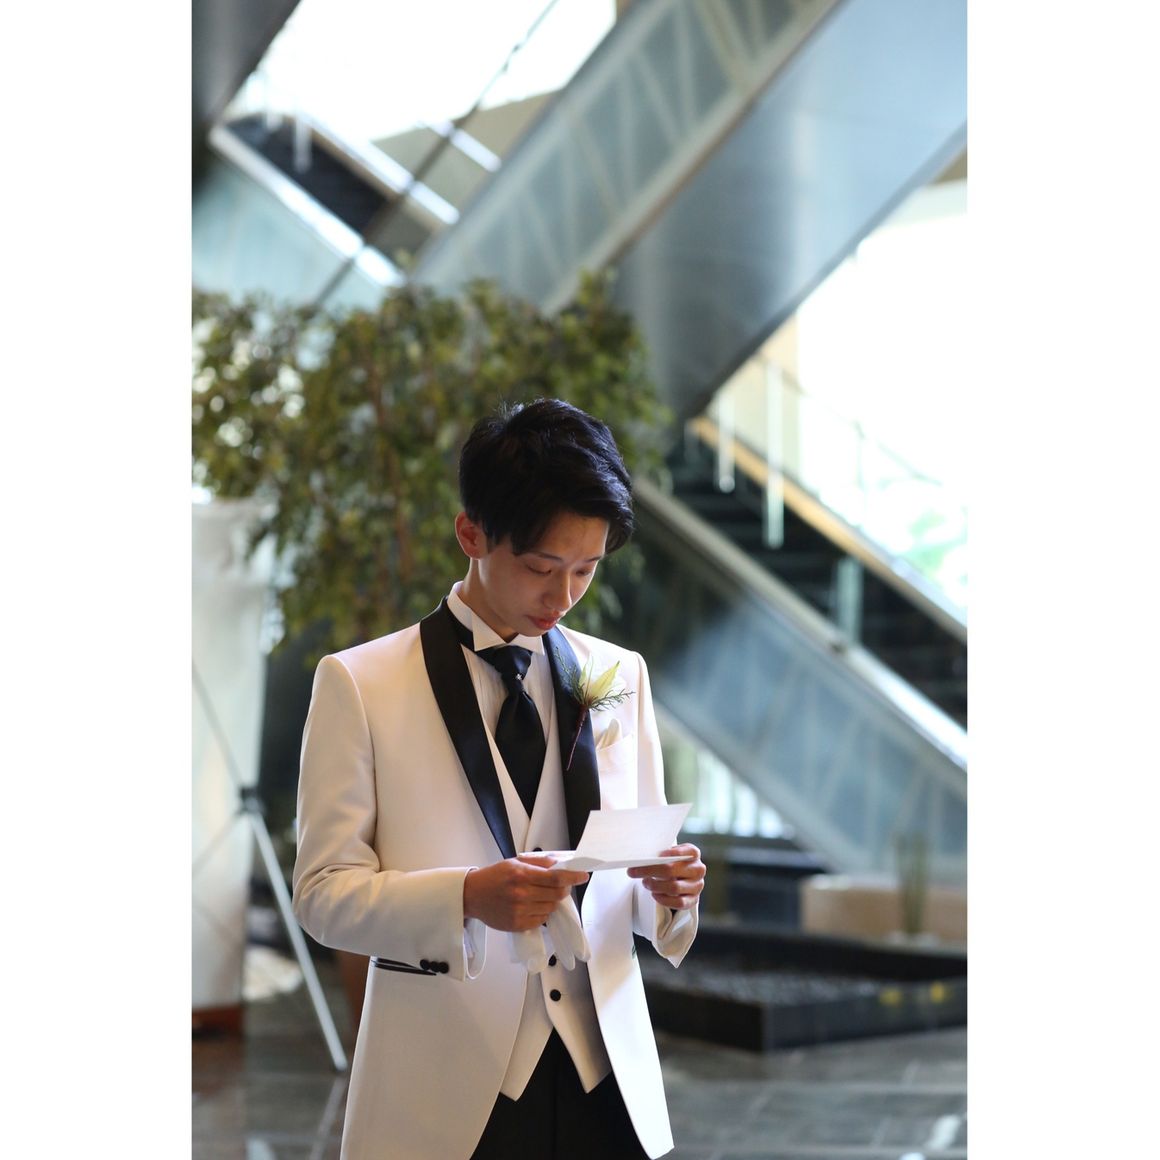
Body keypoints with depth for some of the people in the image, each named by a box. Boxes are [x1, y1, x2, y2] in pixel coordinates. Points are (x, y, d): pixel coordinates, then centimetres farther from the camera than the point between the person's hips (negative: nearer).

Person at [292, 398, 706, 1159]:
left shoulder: (621, 677, 9)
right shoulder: (358, 684, -2)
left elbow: (634, 872, 13)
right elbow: (324, 893, -6)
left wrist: (668, 889, -10)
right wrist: (466, 897, -23)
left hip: (604, 1074, 3)